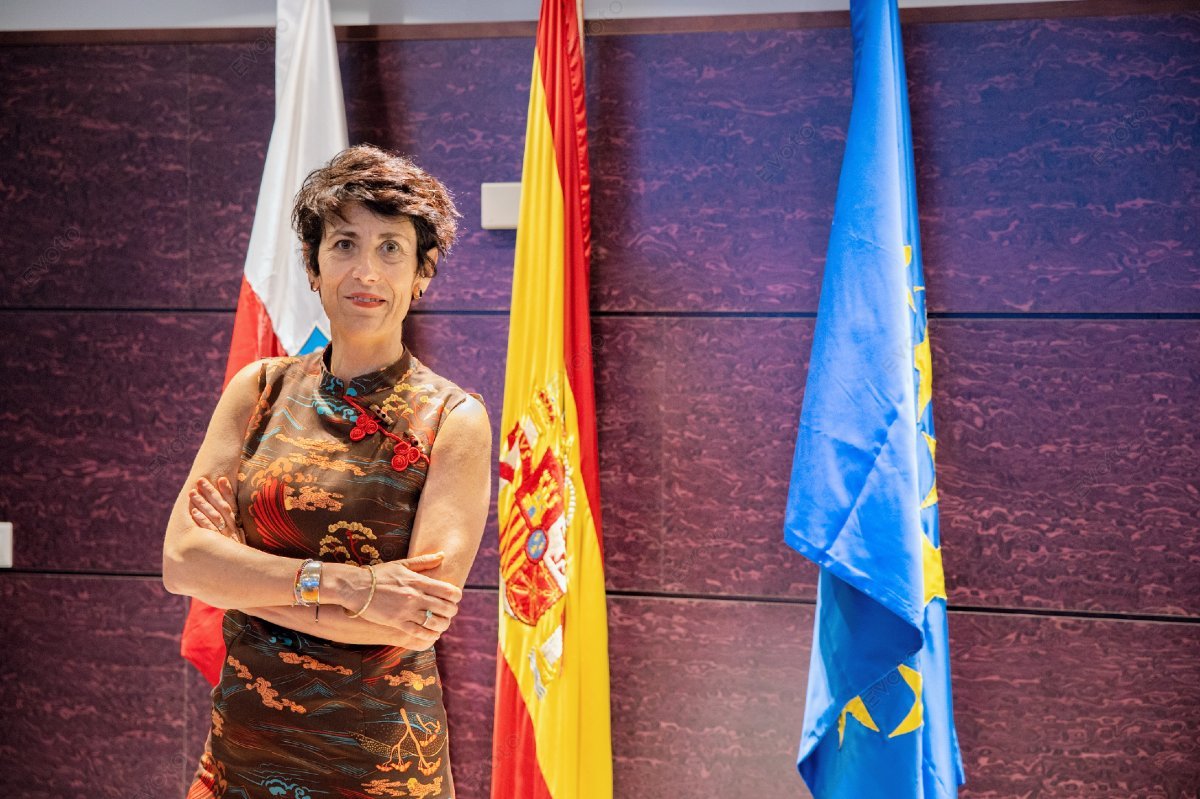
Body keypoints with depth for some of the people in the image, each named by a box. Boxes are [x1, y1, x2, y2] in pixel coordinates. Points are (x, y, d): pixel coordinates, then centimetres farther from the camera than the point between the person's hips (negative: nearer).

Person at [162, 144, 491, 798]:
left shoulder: (453, 421, -9)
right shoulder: (258, 390, 1)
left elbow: (420, 616, -19)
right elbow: (181, 561, -8)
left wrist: (242, 573, -14)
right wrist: (341, 582, -21)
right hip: (244, 743, 3)